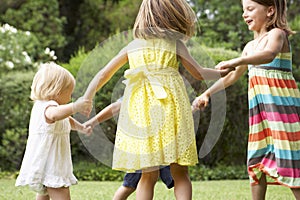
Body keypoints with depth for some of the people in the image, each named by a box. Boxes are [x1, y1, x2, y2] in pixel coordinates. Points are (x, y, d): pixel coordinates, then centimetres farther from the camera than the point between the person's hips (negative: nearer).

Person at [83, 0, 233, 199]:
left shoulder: (133, 46, 14)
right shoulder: (175, 43, 6)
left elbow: (103, 74, 14)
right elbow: (199, 73, 9)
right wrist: (220, 72, 26)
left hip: (140, 110, 3)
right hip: (170, 108, -3)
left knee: (149, 174, 6)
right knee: (180, 172, 3)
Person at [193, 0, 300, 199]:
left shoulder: (276, 34, -7)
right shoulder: (251, 46, 17)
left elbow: (270, 55, -30)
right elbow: (233, 76, 27)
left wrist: (237, 60, -44)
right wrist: (207, 93, 20)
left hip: (281, 103, -8)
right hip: (259, 108, 8)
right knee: (257, 160, 7)